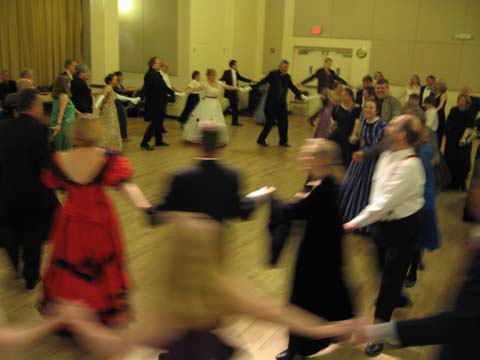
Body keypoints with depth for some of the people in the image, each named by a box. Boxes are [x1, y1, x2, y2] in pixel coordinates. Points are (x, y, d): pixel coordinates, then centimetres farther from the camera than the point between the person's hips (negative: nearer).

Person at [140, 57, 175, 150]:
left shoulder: (157, 74, 11)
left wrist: (173, 93, 28)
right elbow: (146, 87, -27)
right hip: (154, 103, -9)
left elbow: (164, 87, 21)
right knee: (155, 123, -8)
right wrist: (141, 98, -39)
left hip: (160, 103, 9)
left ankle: (159, 141, 28)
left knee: (159, 121, 16)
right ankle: (144, 143, -3)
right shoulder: (150, 74, -17)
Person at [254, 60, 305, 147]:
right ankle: (261, 140, 12)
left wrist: (300, 95, 12)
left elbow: (292, 87, 16)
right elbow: (263, 82, -12)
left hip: (282, 103, 5)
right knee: (270, 122, -1)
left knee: (284, 122, 5)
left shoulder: (287, 76, 8)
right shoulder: (273, 74, -7)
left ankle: (283, 141, 18)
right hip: (272, 103, -5)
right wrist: (251, 87, -21)